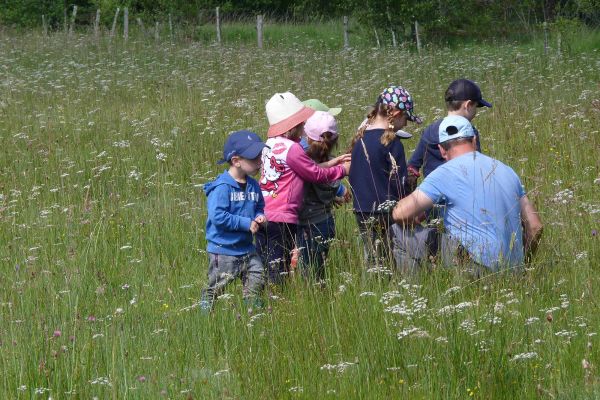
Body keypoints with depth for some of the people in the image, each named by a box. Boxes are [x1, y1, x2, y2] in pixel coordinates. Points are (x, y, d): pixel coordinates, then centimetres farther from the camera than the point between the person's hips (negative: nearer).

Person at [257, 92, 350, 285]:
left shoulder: (271, 144, 12)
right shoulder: (291, 148, -15)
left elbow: (306, 168, 18)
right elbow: (315, 175, -4)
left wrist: (328, 164, 19)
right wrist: (343, 170, 10)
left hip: (263, 217, 9)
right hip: (282, 219, -9)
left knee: (263, 267, 12)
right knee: (279, 269, -4)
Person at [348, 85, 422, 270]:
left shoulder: (360, 138, 7)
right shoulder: (391, 142, -14)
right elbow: (399, 184, -13)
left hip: (361, 212, 7)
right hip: (386, 212, -7)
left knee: (371, 263, 12)